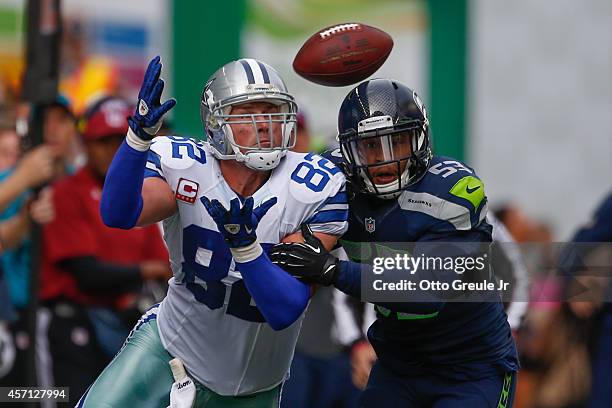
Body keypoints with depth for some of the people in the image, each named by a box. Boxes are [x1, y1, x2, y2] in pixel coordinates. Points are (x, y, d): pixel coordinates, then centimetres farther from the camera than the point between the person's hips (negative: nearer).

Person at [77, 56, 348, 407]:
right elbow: (119, 215, -38)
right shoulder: (185, 168, -16)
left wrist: (245, 243, -41)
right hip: (171, 345, 0)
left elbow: (285, 312, -26)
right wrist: (140, 132, -49)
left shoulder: (312, 190, -21)